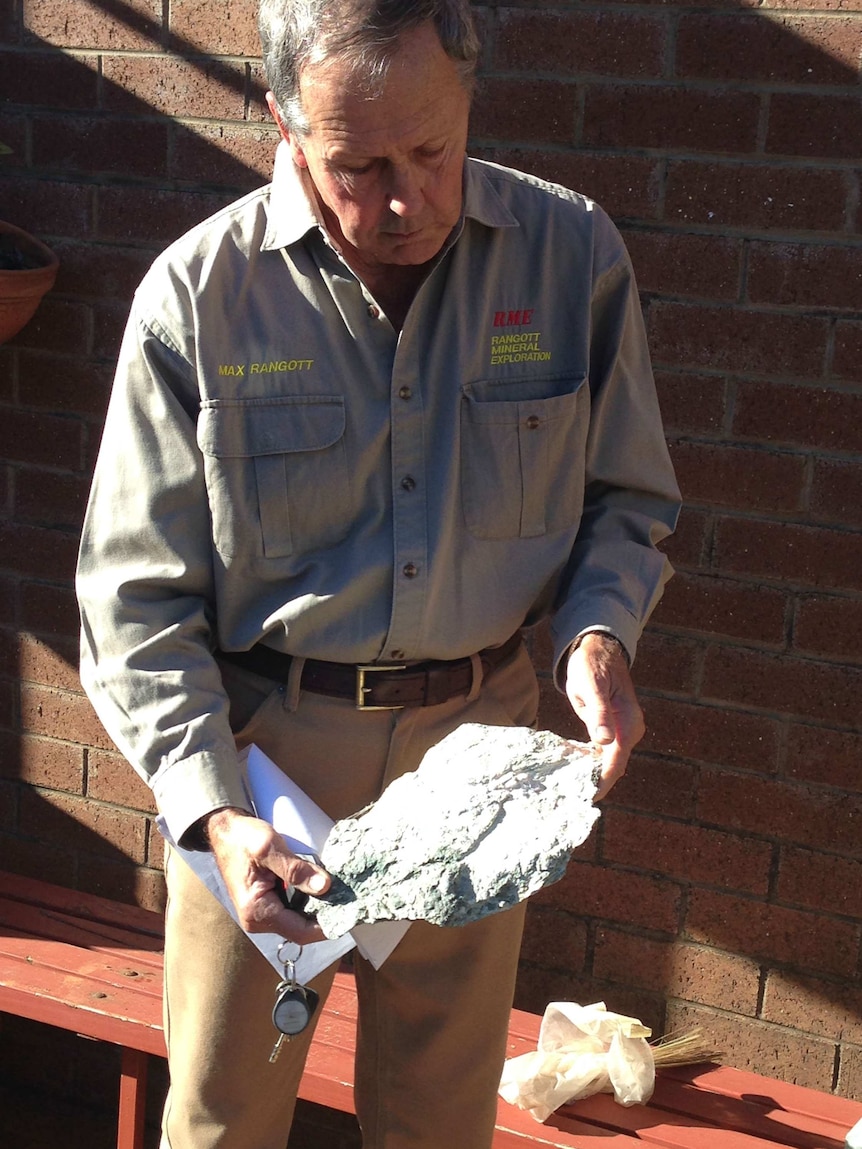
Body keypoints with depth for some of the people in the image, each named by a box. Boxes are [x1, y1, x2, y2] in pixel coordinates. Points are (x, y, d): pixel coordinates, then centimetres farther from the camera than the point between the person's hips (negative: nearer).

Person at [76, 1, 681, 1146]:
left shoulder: (573, 254, -7)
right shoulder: (199, 295, -13)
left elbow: (625, 498, 6)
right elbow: (138, 595, -9)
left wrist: (598, 632, -15)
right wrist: (212, 811, -21)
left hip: (478, 735, 2)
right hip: (257, 741, -1)